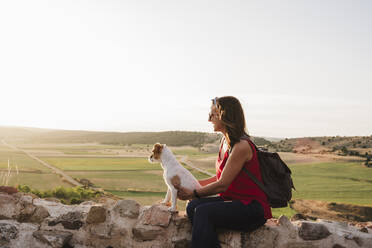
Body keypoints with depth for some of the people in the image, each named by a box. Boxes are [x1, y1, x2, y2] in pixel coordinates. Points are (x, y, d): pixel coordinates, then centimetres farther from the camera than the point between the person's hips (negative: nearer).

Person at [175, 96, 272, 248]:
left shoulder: (241, 146, -18)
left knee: (203, 211, -27)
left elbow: (222, 185, -17)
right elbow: (219, 178, 18)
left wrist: (193, 194, -6)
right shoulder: (225, 141, 10)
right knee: (193, 206, -14)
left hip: (253, 209, -8)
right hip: (232, 201, 8)